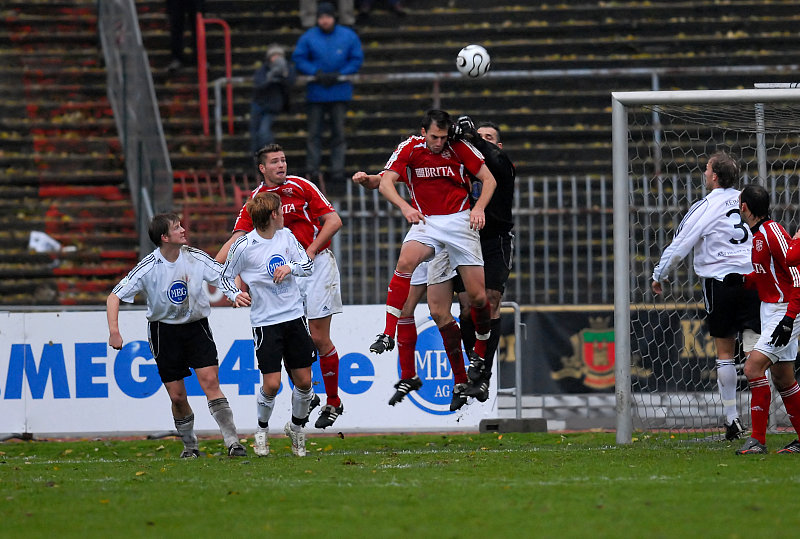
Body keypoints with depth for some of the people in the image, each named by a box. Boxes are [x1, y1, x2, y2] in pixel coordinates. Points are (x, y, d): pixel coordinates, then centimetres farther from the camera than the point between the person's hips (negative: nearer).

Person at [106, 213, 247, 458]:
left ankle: (232, 442, -17)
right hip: (164, 330, -1)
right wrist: (114, 332, -23)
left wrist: (237, 293, -25)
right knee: (177, 396, 0)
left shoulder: (195, 257, -9)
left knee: (210, 381, -14)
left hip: (196, 326, 1)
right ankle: (190, 446, 21)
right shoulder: (148, 267, -14)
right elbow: (114, 297, -11)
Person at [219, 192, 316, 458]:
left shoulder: (286, 236, 3)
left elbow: (308, 264, 10)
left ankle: (296, 426, 29)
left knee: (304, 381, 4)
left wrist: (290, 267, -11)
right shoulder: (243, 247, -10)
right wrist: (235, 295, -16)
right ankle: (262, 430, 16)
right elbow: (226, 276, 2)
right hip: (265, 322, -4)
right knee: (271, 384, -10)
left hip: (294, 316, 4)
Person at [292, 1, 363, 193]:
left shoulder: (348, 36, 2)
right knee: (314, 132, -1)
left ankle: (338, 170, 3)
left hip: (339, 90, 0)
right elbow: (298, 59, 0)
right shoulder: (308, 37, -1)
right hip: (316, 92, 0)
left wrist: (338, 74, -11)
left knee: (338, 132, 1)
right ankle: (312, 169, 2)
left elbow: (357, 59, 4)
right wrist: (317, 73, -14)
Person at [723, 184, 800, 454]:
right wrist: (743, 280, 5)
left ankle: (758, 440, -16)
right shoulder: (758, 235, 11)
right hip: (770, 311, 10)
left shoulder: (773, 233, -18)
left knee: (753, 366, -18)